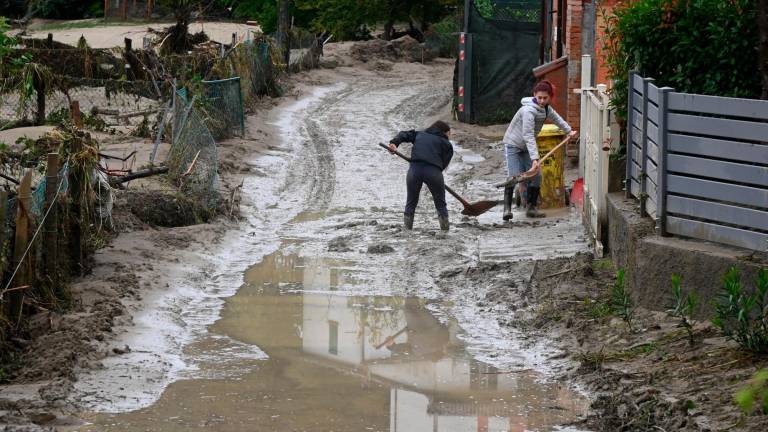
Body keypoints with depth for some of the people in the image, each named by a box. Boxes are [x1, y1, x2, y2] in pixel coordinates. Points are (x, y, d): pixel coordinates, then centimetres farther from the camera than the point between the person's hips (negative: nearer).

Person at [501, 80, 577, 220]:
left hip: (527, 146, 8)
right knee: (514, 176, -19)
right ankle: (507, 208, -16)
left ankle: (531, 208, 7)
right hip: (513, 144, -8)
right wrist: (535, 158, -41)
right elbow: (528, 135, -35)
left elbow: (556, 118, 22)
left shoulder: (546, 109, -3)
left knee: (536, 176, -1)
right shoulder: (529, 110, -29)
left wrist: (569, 131, 27)